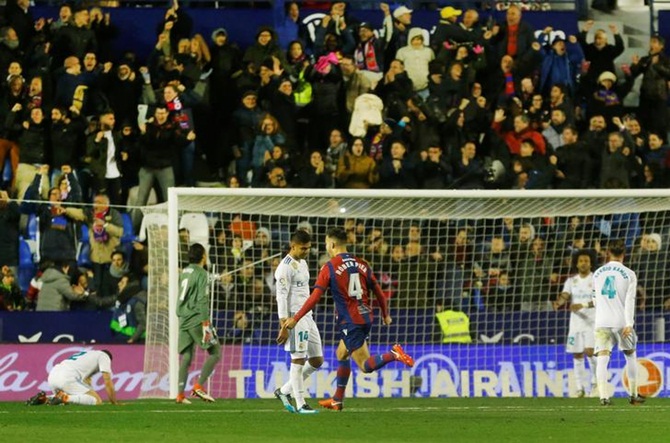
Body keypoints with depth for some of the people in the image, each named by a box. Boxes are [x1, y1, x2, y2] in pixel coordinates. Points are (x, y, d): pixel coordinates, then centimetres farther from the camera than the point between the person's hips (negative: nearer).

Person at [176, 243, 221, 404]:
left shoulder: (184, 272, 14)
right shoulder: (201, 274, -9)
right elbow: (202, 300, -16)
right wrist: (205, 323, -18)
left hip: (184, 319, 8)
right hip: (196, 318, -8)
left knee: (186, 357, 7)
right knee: (215, 352, -1)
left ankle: (180, 394, 1)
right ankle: (199, 386, -9)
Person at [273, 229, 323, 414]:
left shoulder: (302, 264, 17)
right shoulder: (286, 267, -11)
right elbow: (282, 295, -17)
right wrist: (284, 321, -22)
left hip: (307, 316, 9)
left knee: (317, 360, 9)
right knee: (299, 359, -9)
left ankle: (284, 391, 18)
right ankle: (300, 404, -6)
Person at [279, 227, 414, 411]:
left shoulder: (329, 268, -9)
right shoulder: (362, 264, 7)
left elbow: (314, 298, -13)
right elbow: (378, 292, 11)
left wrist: (295, 319, -7)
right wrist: (386, 315, 26)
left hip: (350, 321, -7)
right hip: (365, 317, 7)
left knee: (366, 366, -5)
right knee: (341, 355, 23)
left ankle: (394, 354, -29)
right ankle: (337, 400, 28)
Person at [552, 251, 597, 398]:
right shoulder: (571, 280, 9)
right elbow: (565, 296, -3)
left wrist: (583, 305, -31)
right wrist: (558, 302, -27)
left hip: (592, 322, -4)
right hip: (576, 323, 4)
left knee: (589, 351, -17)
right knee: (577, 355, 4)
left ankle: (595, 380, 5)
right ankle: (580, 388, 11)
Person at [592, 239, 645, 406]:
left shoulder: (598, 273, 9)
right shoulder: (629, 274, -2)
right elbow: (629, 300, -11)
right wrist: (629, 324, -15)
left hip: (602, 322, 1)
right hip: (621, 321, -1)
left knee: (603, 358, -6)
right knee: (630, 355, 18)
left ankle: (603, 395, -23)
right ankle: (633, 395, 23)